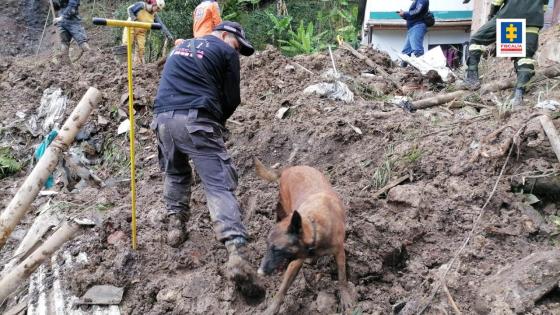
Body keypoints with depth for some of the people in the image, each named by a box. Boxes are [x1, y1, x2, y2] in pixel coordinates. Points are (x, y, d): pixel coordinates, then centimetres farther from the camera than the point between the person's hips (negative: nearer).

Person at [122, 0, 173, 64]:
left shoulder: (154, 15, 1)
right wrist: (133, 18, -23)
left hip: (141, 32, 5)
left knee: (140, 48, -4)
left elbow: (161, 25, -3)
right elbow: (129, 9, -7)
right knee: (126, 45, -12)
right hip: (131, 28, -5)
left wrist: (168, 34, -11)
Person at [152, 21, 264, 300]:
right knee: (219, 186, -10)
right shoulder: (226, 52, 9)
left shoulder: (181, 47, 29)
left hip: (163, 117, 6)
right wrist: (215, 123, 25)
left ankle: (175, 226, 29)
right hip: (196, 120, -6)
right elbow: (231, 99, 7)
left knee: (175, 174, 30)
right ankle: (237, 255, -22)